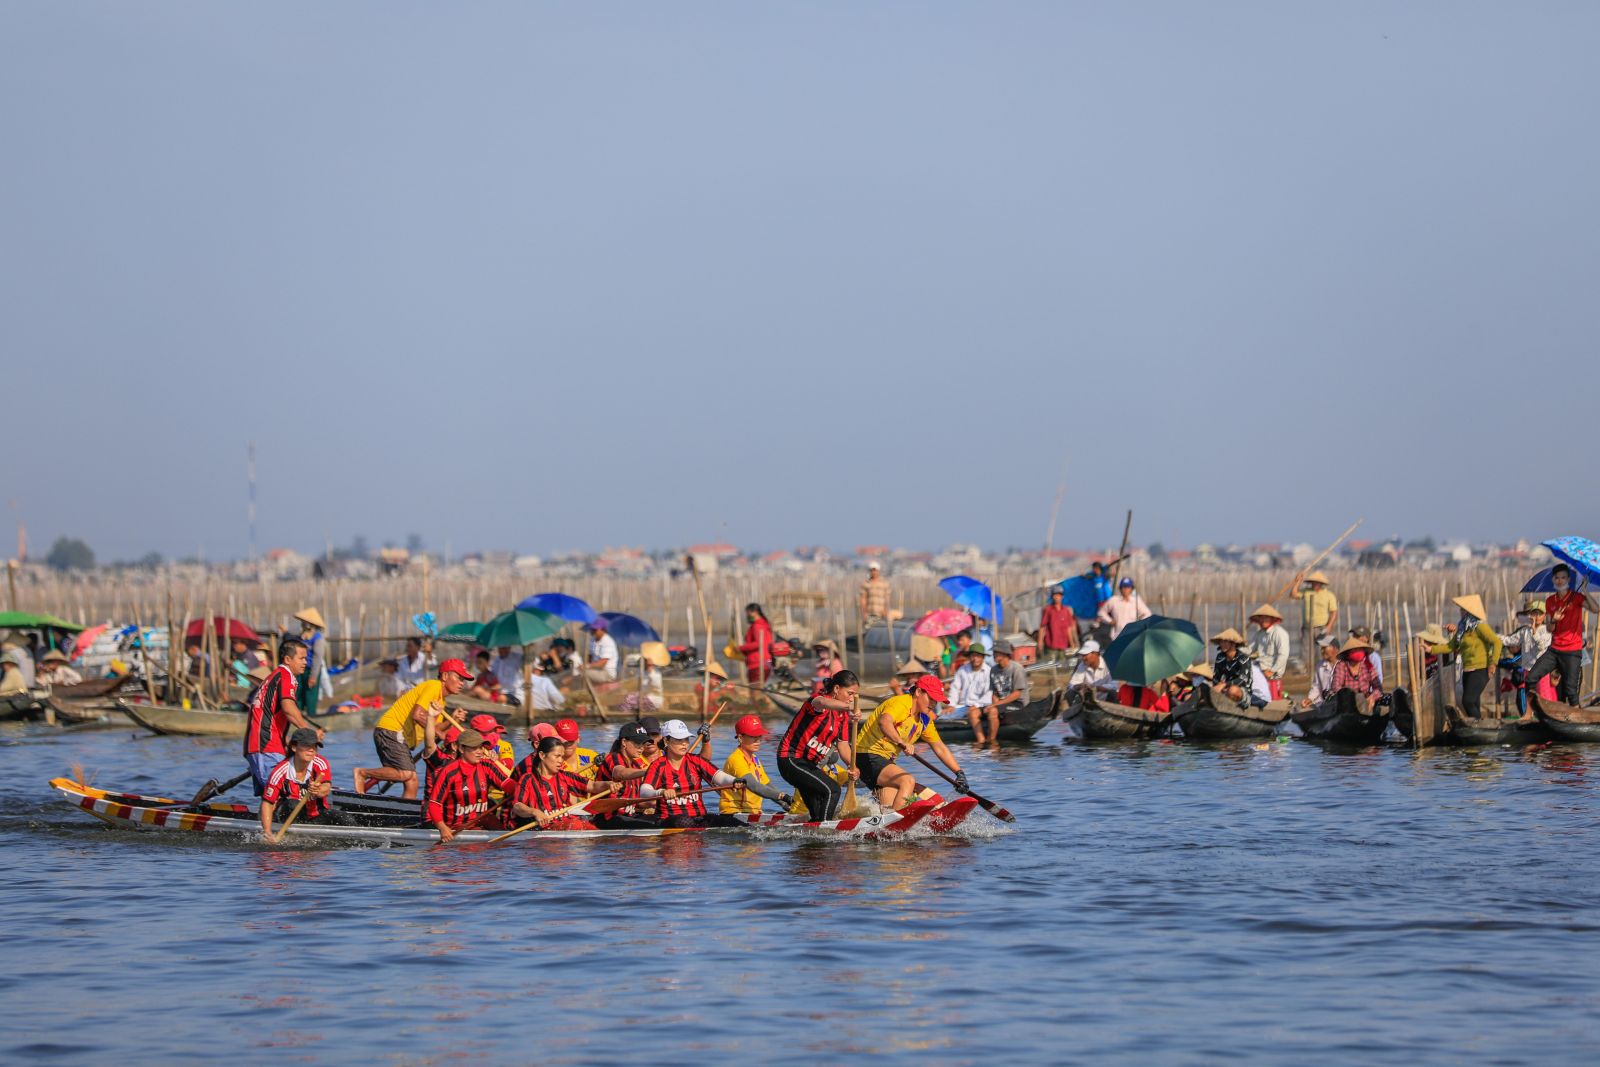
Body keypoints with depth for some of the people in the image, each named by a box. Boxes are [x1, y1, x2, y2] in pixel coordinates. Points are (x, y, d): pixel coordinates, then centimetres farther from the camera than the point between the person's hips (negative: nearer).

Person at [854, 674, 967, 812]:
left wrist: (959, 773, 9)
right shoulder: (900, 704, -18)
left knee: (889, 809, 4)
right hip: (868, 757, -10)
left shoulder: (925, 720, 11)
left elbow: (940, 749, 18)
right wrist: (902, 743, -53)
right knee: (908, 781, -27)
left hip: (885, 761, 10)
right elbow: (884, 722, -39)